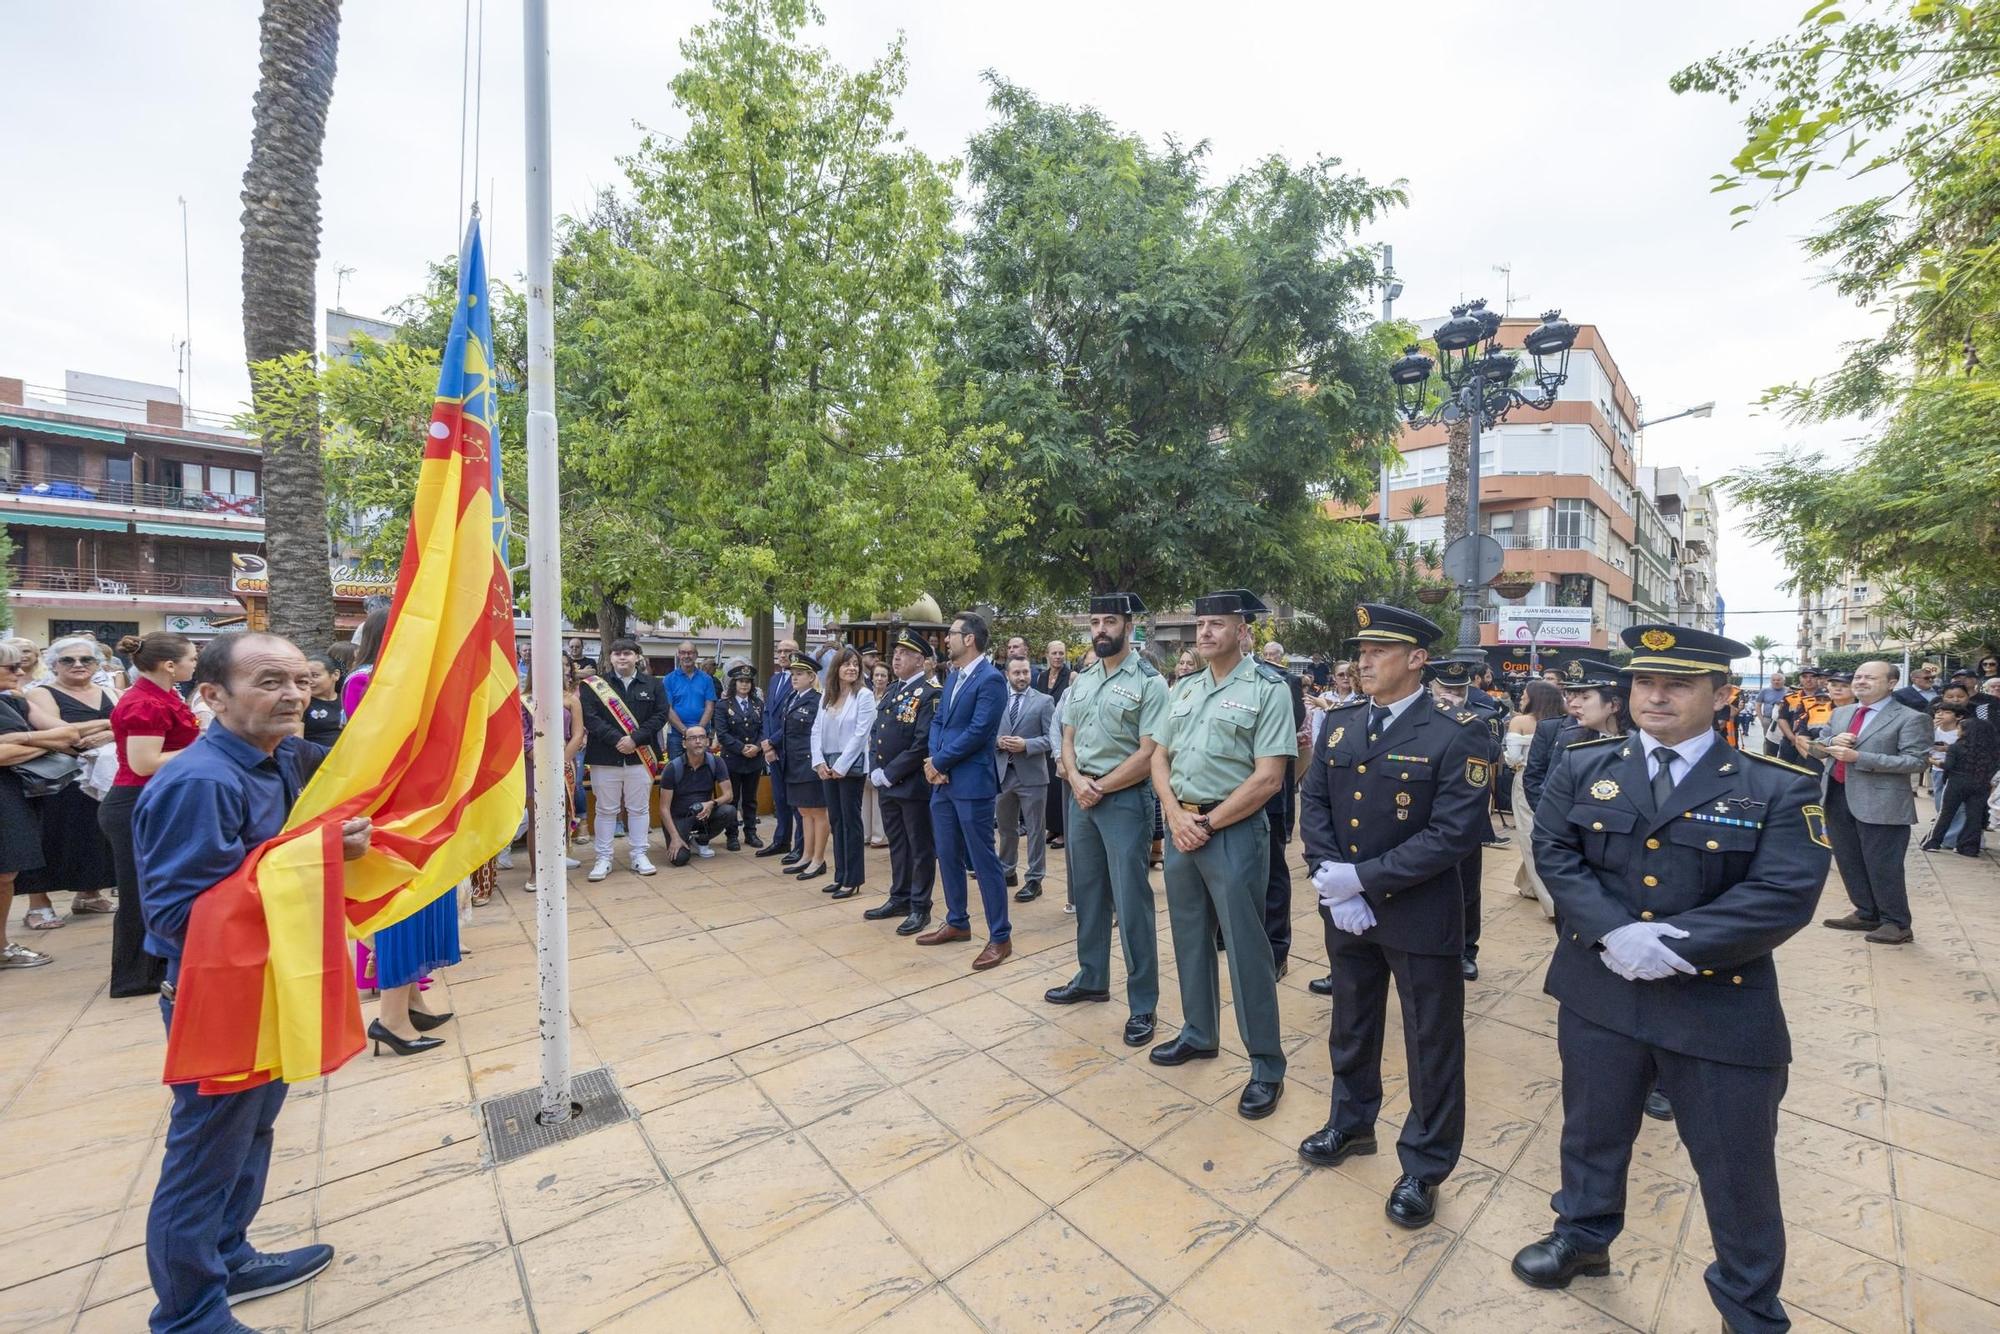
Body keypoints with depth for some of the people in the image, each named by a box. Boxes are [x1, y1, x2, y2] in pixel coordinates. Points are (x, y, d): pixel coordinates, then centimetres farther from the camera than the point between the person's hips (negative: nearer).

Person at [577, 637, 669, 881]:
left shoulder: (653, 685, 5)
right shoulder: (595, 685, 2)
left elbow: (660, 715, -2)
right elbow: (590, 717, -8)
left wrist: (635, 739, -14)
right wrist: (616, 739, -19)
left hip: (640, 757, 1)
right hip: (605, 758, -1)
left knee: (639, 808, 9)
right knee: (606, 810, 8)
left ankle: (639, 855, 20)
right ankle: (603, 858, 18)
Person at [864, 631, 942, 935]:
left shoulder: (929, 694, -13)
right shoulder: (891, 692, 12)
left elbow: (923, 744, -20)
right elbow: (876, 734, 14)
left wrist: (889, 774, -17)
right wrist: (875, 772, 0)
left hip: (913, 785, -8)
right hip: (886, 784, 8)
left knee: (920, 848, 5)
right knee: (897, 844, 19)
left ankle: (920, 907, 16)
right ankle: (899, 898, 32)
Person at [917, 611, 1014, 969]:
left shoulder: (991, 679, -14)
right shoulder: (953, 677, 14)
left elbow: (978, 731, -20)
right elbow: (937, 720, 13)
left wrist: (939, 762, -12)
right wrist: (933, 760, -4)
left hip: (972, 783, -9)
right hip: (943, 781, 9)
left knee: (983, 861, -1)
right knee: (948, 856, 17)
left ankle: (1000, 936, 12)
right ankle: (957, 922, 34)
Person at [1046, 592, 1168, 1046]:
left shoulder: (1149, 682, -10)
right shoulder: (1080, 680, 9)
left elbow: (1148, 756, -15)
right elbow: (1068, 739, 11)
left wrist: (1100, 788, -13)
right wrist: (1076, 780, -7)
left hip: (1124, 800, -6)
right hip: (1081, 798, 7)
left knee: (1131, 903, 0)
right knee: (1087, 893, 17)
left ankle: (1143, 1003, 16)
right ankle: (1091, 979, 35)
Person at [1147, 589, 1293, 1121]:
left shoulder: (1267, 689, -10)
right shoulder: (1184, 689, 10)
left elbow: (1267, 779, -15)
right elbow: (1159, 759, 10)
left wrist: (1206, 825, -13)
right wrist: (1176, 816, -6)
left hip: (1233, 830, -6)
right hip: (1180, 826, 7)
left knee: (1246, 948, 3)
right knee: (1190, 937, 18)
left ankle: (1267, 1065, 21)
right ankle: (1199, 1033, 38)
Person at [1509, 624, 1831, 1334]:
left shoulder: (1778, 788, -8)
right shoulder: (1583, 768, -2)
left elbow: (1785, 896, -15)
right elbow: (1554, 854, -6)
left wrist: (1674, 947, -21)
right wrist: (1613, 932, -20)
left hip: (1722, 1006, -2)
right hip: (1597, 993, 2)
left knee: (1738, 1169, 16)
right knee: (1592, 1129, 22)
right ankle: (1584, 1234, 47)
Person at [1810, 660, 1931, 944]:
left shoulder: (1910, 718, -6)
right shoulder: (1840, 714, 13)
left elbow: (1915, 761, -13)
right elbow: (1817, 749, 16)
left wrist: (1858, 757, -20)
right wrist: (1832, 742, -7)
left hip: (1880, 803, -6)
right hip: (1837, 798, 6)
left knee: (1882, 866, 1)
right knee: (1849, 862, 14)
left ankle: (1896, 924, 15)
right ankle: (1866, 914, 28)